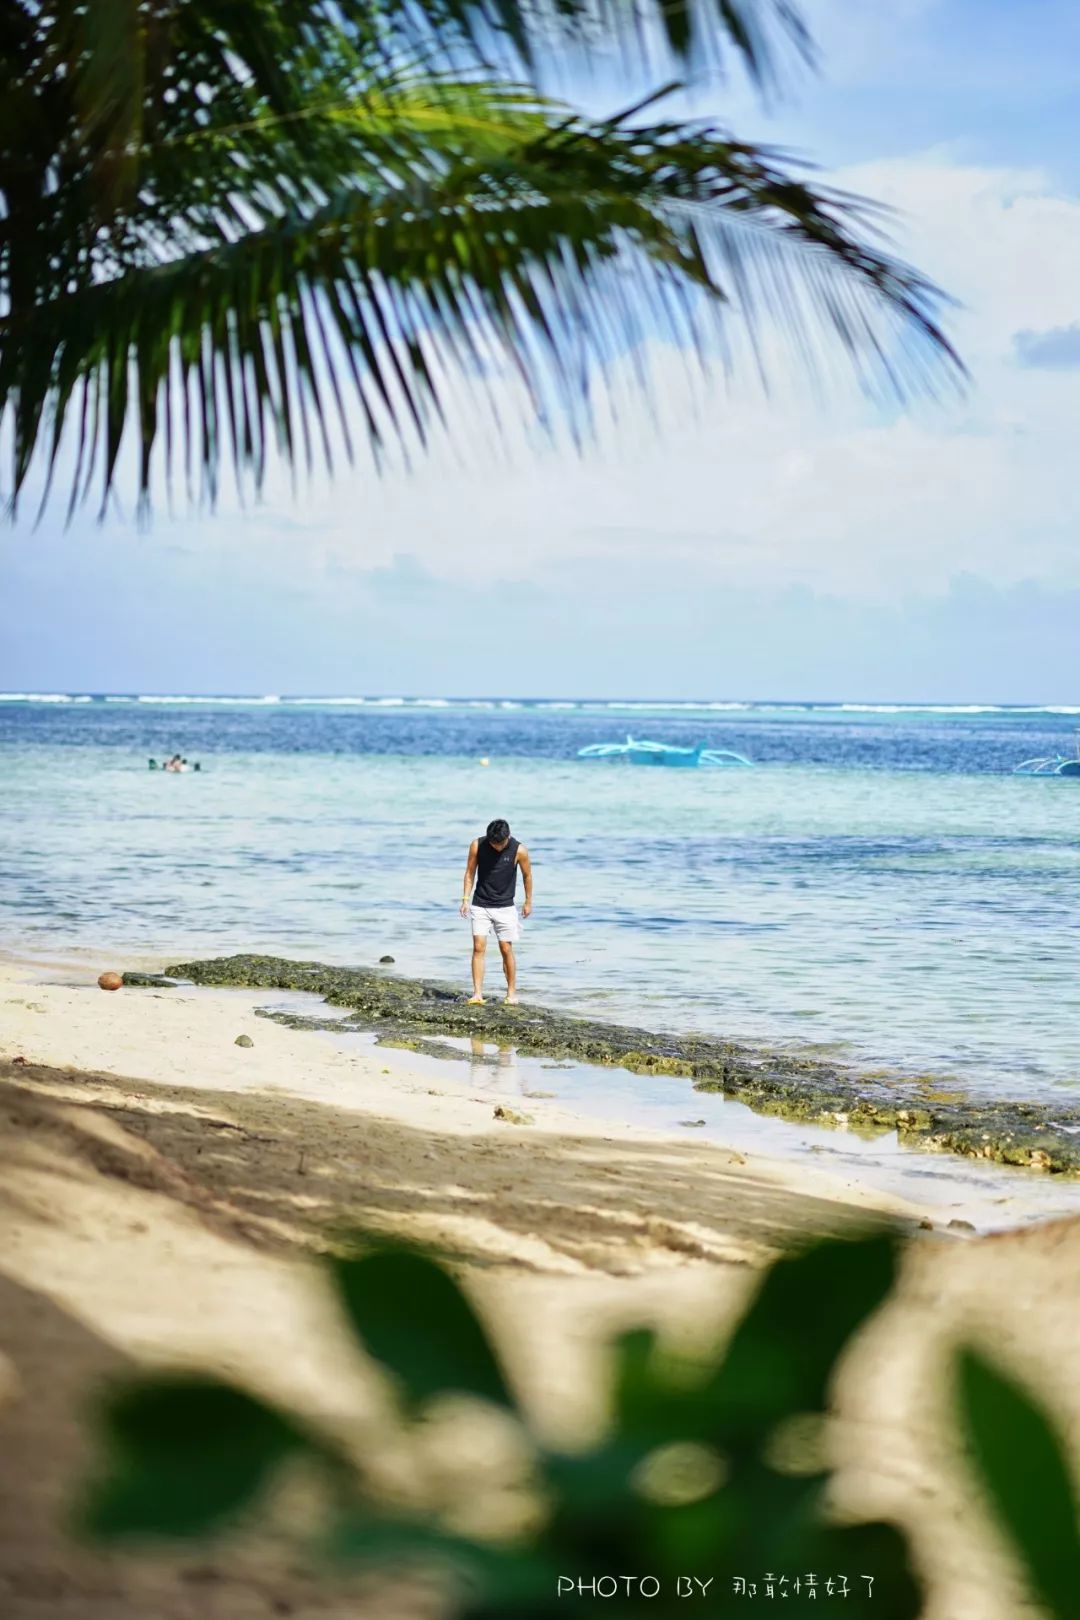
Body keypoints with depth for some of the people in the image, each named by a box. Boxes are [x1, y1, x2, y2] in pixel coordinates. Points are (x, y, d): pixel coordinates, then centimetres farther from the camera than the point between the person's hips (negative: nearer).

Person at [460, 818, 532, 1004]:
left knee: (506, 949, -1)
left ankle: (512, 992, 13)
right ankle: (477, 994, -9)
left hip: (505, 907, -1)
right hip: (480, 905, 1)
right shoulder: (477, 845, -9)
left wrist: (528, 901, 10)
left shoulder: (519, 850, -12)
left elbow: (527, 875, 3)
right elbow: (470, 872, 2)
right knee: (478, 947, -8)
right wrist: (466, 898, -4)